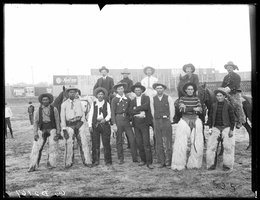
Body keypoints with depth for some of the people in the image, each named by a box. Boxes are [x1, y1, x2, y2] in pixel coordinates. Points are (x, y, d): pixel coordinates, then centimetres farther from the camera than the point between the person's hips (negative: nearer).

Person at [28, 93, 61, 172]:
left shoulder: (54, 109, 3)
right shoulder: (38, 111, 7)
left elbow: (57, 121, 3)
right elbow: (35, 123, 7)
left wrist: (58, 132, -3)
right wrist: (35, 134, -3)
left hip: (52, 130, -1)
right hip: (42, 130, 1)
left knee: (53, 147, -9)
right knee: (36, 147, -6)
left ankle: (51, 164, 4)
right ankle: (33, 166, -2)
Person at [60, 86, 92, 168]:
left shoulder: (79, 102, 12)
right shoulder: (64, 104, 5)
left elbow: (83, 113, 14)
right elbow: (62, 117, 3)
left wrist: (82, 123, 1)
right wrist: (64, 129, -4)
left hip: (80, 124, 2)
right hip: (70, 125, -1)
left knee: (83, 142, -4)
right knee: (69, 144, -6)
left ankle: (87, 161, -1)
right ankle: (68, 163, 3)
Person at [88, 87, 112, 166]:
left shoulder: (107, 104, 10)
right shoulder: (93, 104, 11)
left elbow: (109, 114, 5)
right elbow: (90, 114, 8)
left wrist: (105, 119, -16)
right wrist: (90, 125, -1)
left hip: (104, 124, -1)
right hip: (95, 125, 1)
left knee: (106, 143, -2)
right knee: (95, 144, 0)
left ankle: (108, 161, 6)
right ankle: (95, 161, 8)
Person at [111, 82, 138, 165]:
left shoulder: (127, 99, 9)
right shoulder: (114, 100, 0)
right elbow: (112, 113, -3)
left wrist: (130, 118, 9)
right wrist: (114, 124, -9)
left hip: (126, 120, 3)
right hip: (118, 120, -3)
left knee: (132, 139, -4)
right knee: (119, 141, 3)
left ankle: (135, 158, 4)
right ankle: (121, 159, 13)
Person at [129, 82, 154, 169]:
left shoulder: (146, 98, 4)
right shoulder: (133, 101, 15)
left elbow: (146, 106, -15)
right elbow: (131, 112, 1)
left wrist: (136, 109, -7)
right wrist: (139, 113, -13)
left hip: (144, 123, -4)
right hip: (136, 123, 4)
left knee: (146, 143, -8)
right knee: (139, 143, 5)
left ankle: (149, 162, -6)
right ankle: (143, 160, 17)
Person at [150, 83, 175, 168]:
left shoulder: (168, 98, 2)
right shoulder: (153, 99, 8)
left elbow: (172, 111, 4)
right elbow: (152, 112, 11)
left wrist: (170, 121, 2)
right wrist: (157, 122, 8)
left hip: (166, 121, -2)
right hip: (157, 122, 2)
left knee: (168, 143, -5)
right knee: (159, 143, 3)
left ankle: (168, 162, 1)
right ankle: (161, 162, 9)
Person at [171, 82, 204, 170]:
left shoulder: (196, 99, 9)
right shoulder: (182, 99, 5)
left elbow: (200, 110, -3)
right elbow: (181, 108, -11)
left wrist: (186, 108, -15)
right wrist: (194, 108, -22)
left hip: (195, 122, 2)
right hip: (184, 121, -2)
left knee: (196, 144, -3)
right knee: (182, 143, -5)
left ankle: (194, 163, 7)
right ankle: (179, 164, 1)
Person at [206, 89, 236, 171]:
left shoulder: (228, 106, -5)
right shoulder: (214, 105, 4)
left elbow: (232, 118, -1)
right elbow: (210, 117, 12)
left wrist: (231, 130, -6)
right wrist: (210, 128, 4)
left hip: (226, 127, -3)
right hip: (216, 127, 3)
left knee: (228, 146, -10)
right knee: (211, 145, -7)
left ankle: (227, 165, 2)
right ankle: (211, 164, 2)